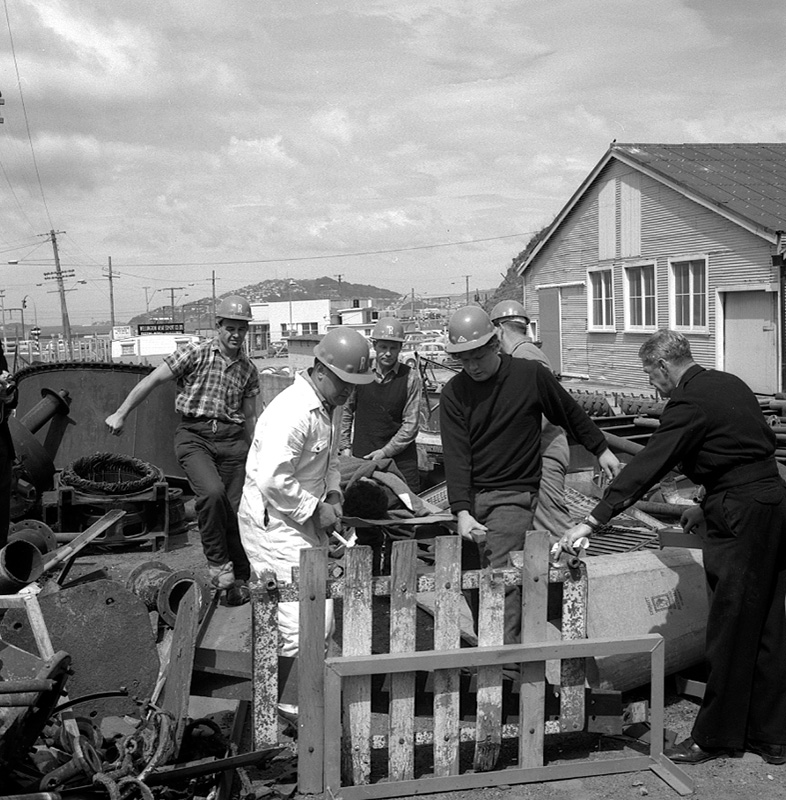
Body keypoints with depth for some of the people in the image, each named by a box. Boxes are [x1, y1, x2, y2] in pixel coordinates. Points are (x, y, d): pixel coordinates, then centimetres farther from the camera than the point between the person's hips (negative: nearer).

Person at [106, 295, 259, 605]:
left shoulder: (248, 369, 12)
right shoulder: (195, 354, -2)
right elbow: (151, 381, 0)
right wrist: (121, 414, -2)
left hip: (232, 439, 4)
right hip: (194, 435, -4)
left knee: (235, 509, 2)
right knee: (212, 492, -28)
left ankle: (239, 580, 17)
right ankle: (217, 562, -9)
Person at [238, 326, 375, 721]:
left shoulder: (331, 407, 8)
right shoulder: (293, 412, -25)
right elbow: (272, 481, -29)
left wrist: (332, 495, 6)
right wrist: (315, 511, -17)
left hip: (304, 521, 10)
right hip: (274, 522, -10)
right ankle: (289, 708, 4)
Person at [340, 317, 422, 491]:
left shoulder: (410, 378, -3)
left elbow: (411, 424, -6)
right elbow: (346, 411, 14)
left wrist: (385, 452, -10)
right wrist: (345, 447, 9)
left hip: (400, 458, -1)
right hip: (362, 457, 1)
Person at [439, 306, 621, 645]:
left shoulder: (530, 375, -4)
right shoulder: (453, 393, 0)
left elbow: (570, 413, 12)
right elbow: (456, 455, -7)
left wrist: (601, 449, 19)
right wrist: (462, 511, -18)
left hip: (514, 495, -3)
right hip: (472, 497, 4)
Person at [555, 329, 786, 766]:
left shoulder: (689, 403, -15)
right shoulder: (730, 384, 12)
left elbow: (647, 467, -20)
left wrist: (594, 521, -19)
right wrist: (710, 505, 19)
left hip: (742, 519, -9)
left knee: (731, 632, 2)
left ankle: (715, 736, 14)